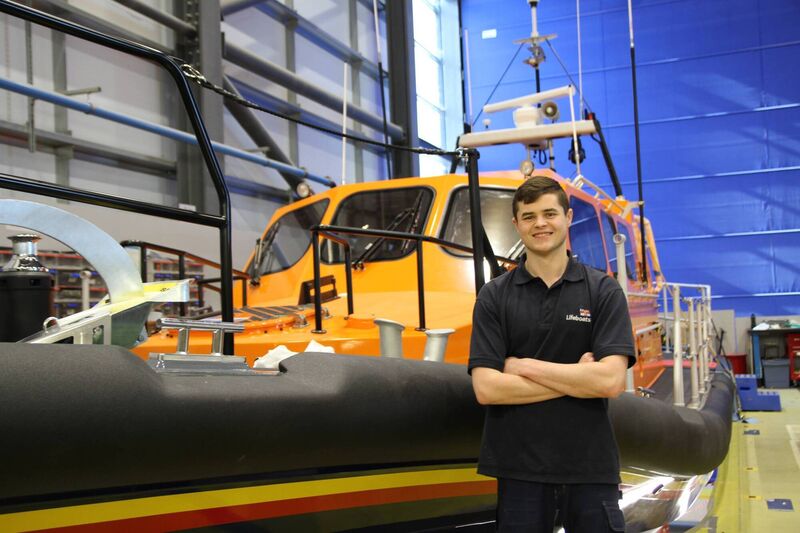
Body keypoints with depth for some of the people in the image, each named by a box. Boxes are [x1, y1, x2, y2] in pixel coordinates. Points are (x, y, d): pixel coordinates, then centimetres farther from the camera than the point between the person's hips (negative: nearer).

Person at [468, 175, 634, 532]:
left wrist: (525, 366, -10)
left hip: (591, 466, 0)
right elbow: (486, 388, -10)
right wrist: (577, 378, -10)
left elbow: (611, 380, -12)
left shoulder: (604, 291, 0)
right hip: (519, 467, 0)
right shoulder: (494, 297, 1)